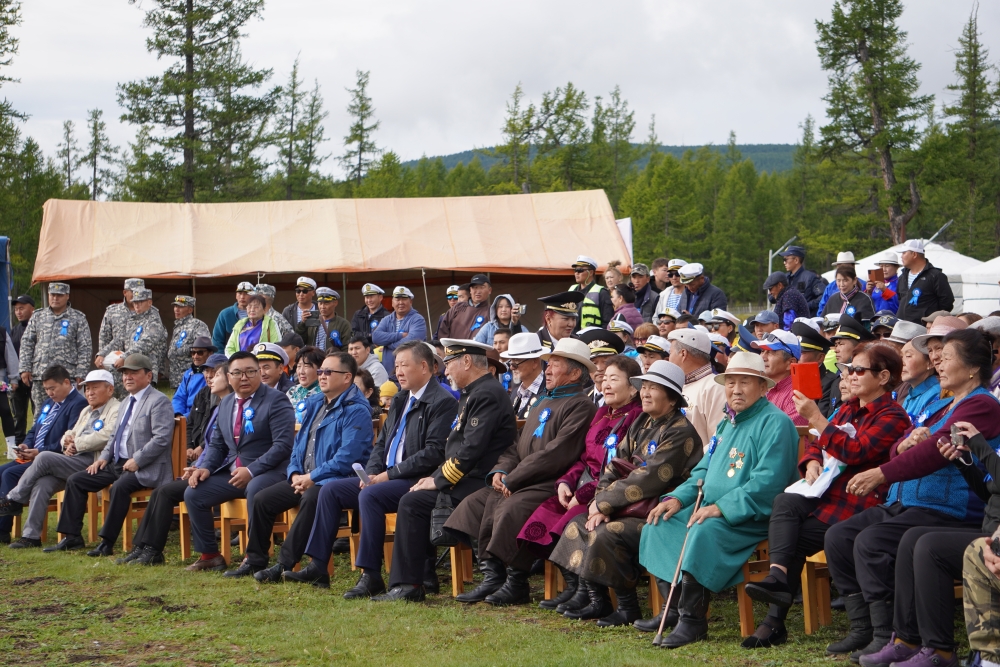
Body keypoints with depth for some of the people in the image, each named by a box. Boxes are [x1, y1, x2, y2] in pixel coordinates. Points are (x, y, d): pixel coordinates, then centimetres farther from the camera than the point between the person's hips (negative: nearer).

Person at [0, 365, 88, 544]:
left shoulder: (78, 404, -11)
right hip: (34, 457, 10)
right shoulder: (49, 404, 21)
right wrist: (26, 445, 4)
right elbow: (34, 430, 27)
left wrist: (41, 452, -22)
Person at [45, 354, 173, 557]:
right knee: (75, 480, 2)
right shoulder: (126, 403, 20)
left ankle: (107, 543, -27)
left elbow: (162, 439, -20)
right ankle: (72, 537, 5)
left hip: (144, 469, -9)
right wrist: (104, 457, 9)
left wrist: (137, 461, -22)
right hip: (117, 463, 9)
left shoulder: (159, 402, -10)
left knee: (119, 486, -36)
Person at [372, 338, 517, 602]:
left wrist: (438, 480, -14)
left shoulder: (487, 394, -15)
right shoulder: (474, 393, 19)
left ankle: (408, 585, -13)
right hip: (469, 481, 11)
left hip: (478, 484, -11)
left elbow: (472, 449, -23)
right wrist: (437, 476, 8)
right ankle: (406, 583, 4)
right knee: (412, 501, 7)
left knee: (413, 503, -17)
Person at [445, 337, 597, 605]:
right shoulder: (544, 403, 23)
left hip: (552, 487, -10)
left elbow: (555, 455, -19)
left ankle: (517, 584, -16)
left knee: (510, 508, -30)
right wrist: (500, 471, 1)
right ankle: (492, 577, -6)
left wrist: (512, 480, -17)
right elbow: (516, 448, 23)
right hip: (522, 483, 10)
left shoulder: (581, 407, -9)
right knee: (475, 502, -6)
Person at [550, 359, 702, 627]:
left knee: (607, 534, -28)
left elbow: (649, 479, -22)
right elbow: (614, 466, 9)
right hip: (631, 508, 10)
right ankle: (596, 601, 4)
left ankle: (629, 608, -13)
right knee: (578, 525, 0)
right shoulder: (641, 425, 13)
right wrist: (601, 503, -9)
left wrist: (604, 502, -16)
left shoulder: (680, 433, -15)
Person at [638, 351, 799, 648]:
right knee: (659, 526, -3)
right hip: (712, 509, 10)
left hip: (752, 519, -10)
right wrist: (678, 498, 6)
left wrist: (721, 508, -26)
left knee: (705, 531, -34)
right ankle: (673, 608, -2)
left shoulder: (775, 423, -10)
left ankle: (692, 620, -27)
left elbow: (768, 483, -21)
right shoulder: (727, 423, 21)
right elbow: (704, 471, 25)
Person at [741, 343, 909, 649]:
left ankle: (775, 620, -19)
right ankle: (778, 576, -38)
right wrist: (812, 461, -3)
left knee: (795, 539, -21)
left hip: (856, 502, -7)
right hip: (827, 489, 7)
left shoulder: (892, 417, -6)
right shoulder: (849, 408, 20)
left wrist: (816, 418, -22)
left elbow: (856, 452, -20)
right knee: (784, 501, -26)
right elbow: (818, 443, 21)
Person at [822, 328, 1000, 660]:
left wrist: (881, 474, -26)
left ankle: (887, 636, -22)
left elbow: (935, 451, -21)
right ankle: (862, 629, -2)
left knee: (870, 542, -28)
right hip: (902, 504, 10)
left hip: (948, 511, -10)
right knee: (838, 537, -3)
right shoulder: (944, 406, 23)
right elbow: (899, 452, 24)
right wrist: (905, 444, -1)